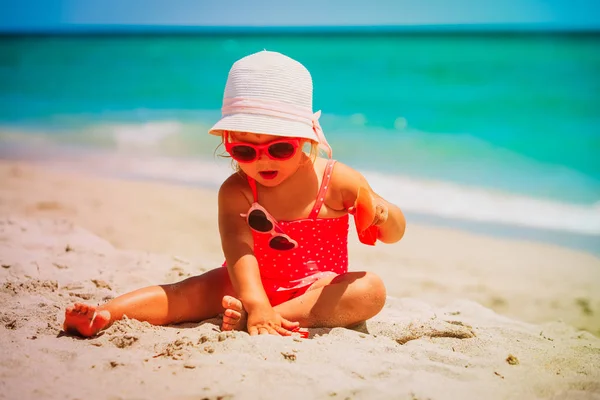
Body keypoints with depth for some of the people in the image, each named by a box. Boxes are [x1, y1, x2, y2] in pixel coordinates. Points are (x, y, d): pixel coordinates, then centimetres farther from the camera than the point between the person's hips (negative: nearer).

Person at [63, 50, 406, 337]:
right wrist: (257, 306, -47)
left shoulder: (336, 182, -12)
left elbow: (394, 233, -9)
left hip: (318, 294, 0)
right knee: (201, 289, -24)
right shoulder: (236, 192, -14)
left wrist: (382, 214, -35)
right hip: (254, 287, 0)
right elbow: (239, 250, -30)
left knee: (371, 289, -29)